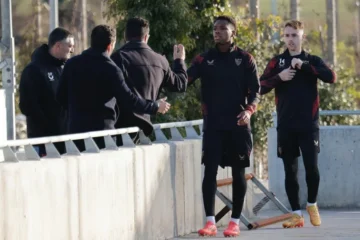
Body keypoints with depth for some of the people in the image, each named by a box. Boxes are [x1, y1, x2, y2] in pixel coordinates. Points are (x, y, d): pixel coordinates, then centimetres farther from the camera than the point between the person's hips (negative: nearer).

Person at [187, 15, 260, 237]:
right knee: (210, 170, -6)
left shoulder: (245, 59, 2)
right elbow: (184, 81, -5)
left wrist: (249, 110, -18)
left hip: (238, 125, -1)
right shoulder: (205, 59, 5)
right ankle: (210, 222, -4)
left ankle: (235, 222, 10)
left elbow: (255, 91, -1)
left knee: (238, 173, 4)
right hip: (213, 125, 1)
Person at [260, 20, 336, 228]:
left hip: (309, 124, -1)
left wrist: (304, 65, -19)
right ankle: (297, 215, 8)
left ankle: (312, 205, 16)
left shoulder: (312, 60, 5)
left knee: (312, 167, -8)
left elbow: (331, 77, -13)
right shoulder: (277, 62, 8)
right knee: (290, 171, 2)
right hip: (285, 125, 1)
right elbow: (261, 88, 1)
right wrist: (279, 77, -16)